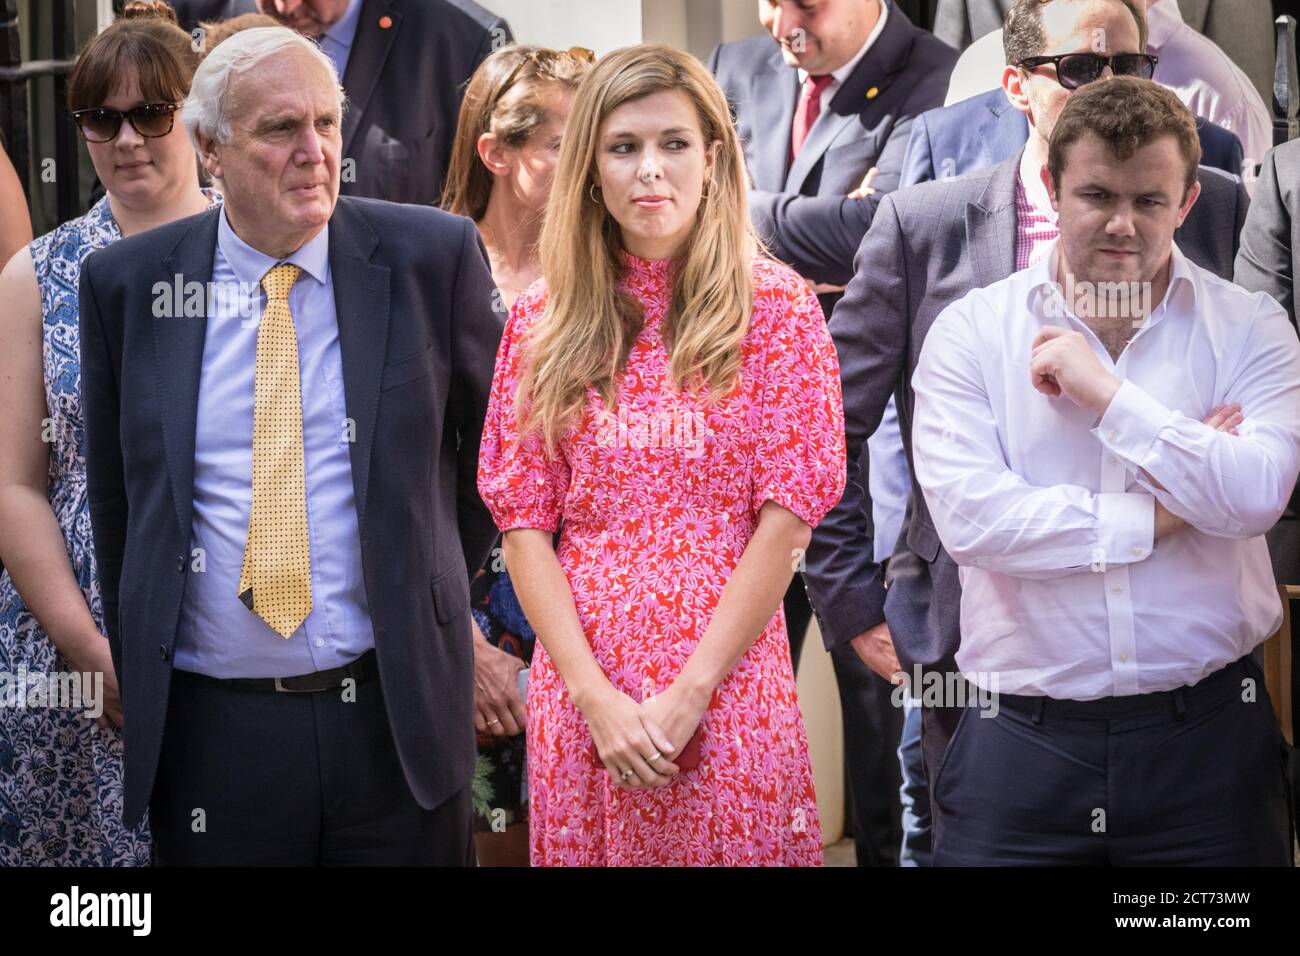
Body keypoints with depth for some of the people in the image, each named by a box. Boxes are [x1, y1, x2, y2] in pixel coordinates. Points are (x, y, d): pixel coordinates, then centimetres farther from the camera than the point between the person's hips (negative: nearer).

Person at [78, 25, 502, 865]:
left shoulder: (433, 255, -2)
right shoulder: (129, 285, 1)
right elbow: (114, 497, 10)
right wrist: (137, 683, 11)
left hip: (397, 715, 0)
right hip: (211, 726, 1)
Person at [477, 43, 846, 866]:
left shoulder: (777, 306, -1)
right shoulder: (543, 320, 6)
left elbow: (787, 517, -6)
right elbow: (524, 523, 3)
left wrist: (690, 692, -12)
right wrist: (594, 696, -9)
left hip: (726, 680, -2)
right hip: (581, 690, 2)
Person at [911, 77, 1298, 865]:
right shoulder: (972, 332, 2)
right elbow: (969, 517, -12)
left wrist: (1105, 392, -13)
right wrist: (1160, 518, -9)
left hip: (1206, 739, 1)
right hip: (1022, 736, 0)